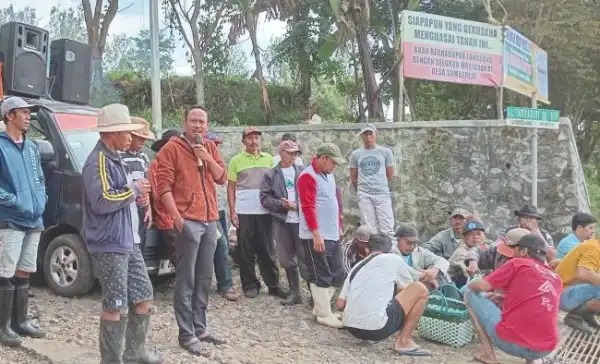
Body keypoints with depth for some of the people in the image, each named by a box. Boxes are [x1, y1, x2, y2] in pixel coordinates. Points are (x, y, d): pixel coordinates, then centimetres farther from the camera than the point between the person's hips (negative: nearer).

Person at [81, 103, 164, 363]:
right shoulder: (98, 161, -16)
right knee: (115, 306, -4)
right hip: (109, 246, -10)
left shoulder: (114, 159, 15)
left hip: (128, 242, 10)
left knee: (143, 296, 16)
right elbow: (102, 201, -27)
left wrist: (138, 196, 6)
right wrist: (134, 189, -14)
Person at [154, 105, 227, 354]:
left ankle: (200, 328, 22)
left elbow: (222, 178, 9)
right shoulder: (172, 148, -4)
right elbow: (163, 186, -10)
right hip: (188, 221, -7)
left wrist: (208, 158, -7)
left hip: (210, 221, 7)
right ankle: (186, 334, 4)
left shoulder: (210, 148, 15)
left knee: (204, 279, 12)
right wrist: (177, 218, -17)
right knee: (186, 280, -3)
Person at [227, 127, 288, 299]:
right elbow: (231, 187, 2)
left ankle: (273, 284, 14)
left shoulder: (268, 158, 9)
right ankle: (250, 285, 15)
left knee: (267, 249, 7)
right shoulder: (236, 160, 2)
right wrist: (232, 211, -5)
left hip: (265, 211, 2)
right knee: (246, 250, 4)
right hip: (244, 212, -2)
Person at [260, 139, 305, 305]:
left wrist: (298, 205, -11)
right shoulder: (271, 175, 4)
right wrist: (281, 204, -13)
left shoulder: (302, 171, 4)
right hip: (282, 221, 2)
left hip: (301, 220, -1)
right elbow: (264, 198, -1)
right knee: (287, 259, 9)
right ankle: (295, 293, 23)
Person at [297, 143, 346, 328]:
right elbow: (307, 207, -19)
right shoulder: (308, 177, -13)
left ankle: (320, 306, 26)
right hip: (317, 236, -9)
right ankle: (324, 314, 9)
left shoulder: (328, 175, 15)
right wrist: (316, 234, -22)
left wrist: (339, 225, 20)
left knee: (338, 274, 14)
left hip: (333, 235, 9)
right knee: (321, 276, -1)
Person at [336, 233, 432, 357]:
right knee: (420, 289, 7)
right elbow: (410, 288, 23)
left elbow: (340, 305, 16)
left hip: (351, 328, 7)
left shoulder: (357, 267, 18)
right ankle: (403, 342, 5)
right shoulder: (394, 259, 6)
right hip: (375, 328, -7)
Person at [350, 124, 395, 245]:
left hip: (382, 193, -1)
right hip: (364, 195, 1)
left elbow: (390, 174, 10)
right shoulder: (356, 154, 6)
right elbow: (353, 177, 14)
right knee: (370, 229, 6)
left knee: (387, 228, -4)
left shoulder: (385, 152, 3)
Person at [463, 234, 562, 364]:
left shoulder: (518, 263, 1)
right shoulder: (556, 279, 16)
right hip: (545, 349, 6)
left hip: (511, 341, -5)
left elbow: (482, 286, -3)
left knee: (470, 292, 12)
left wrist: (470, 285, 18)